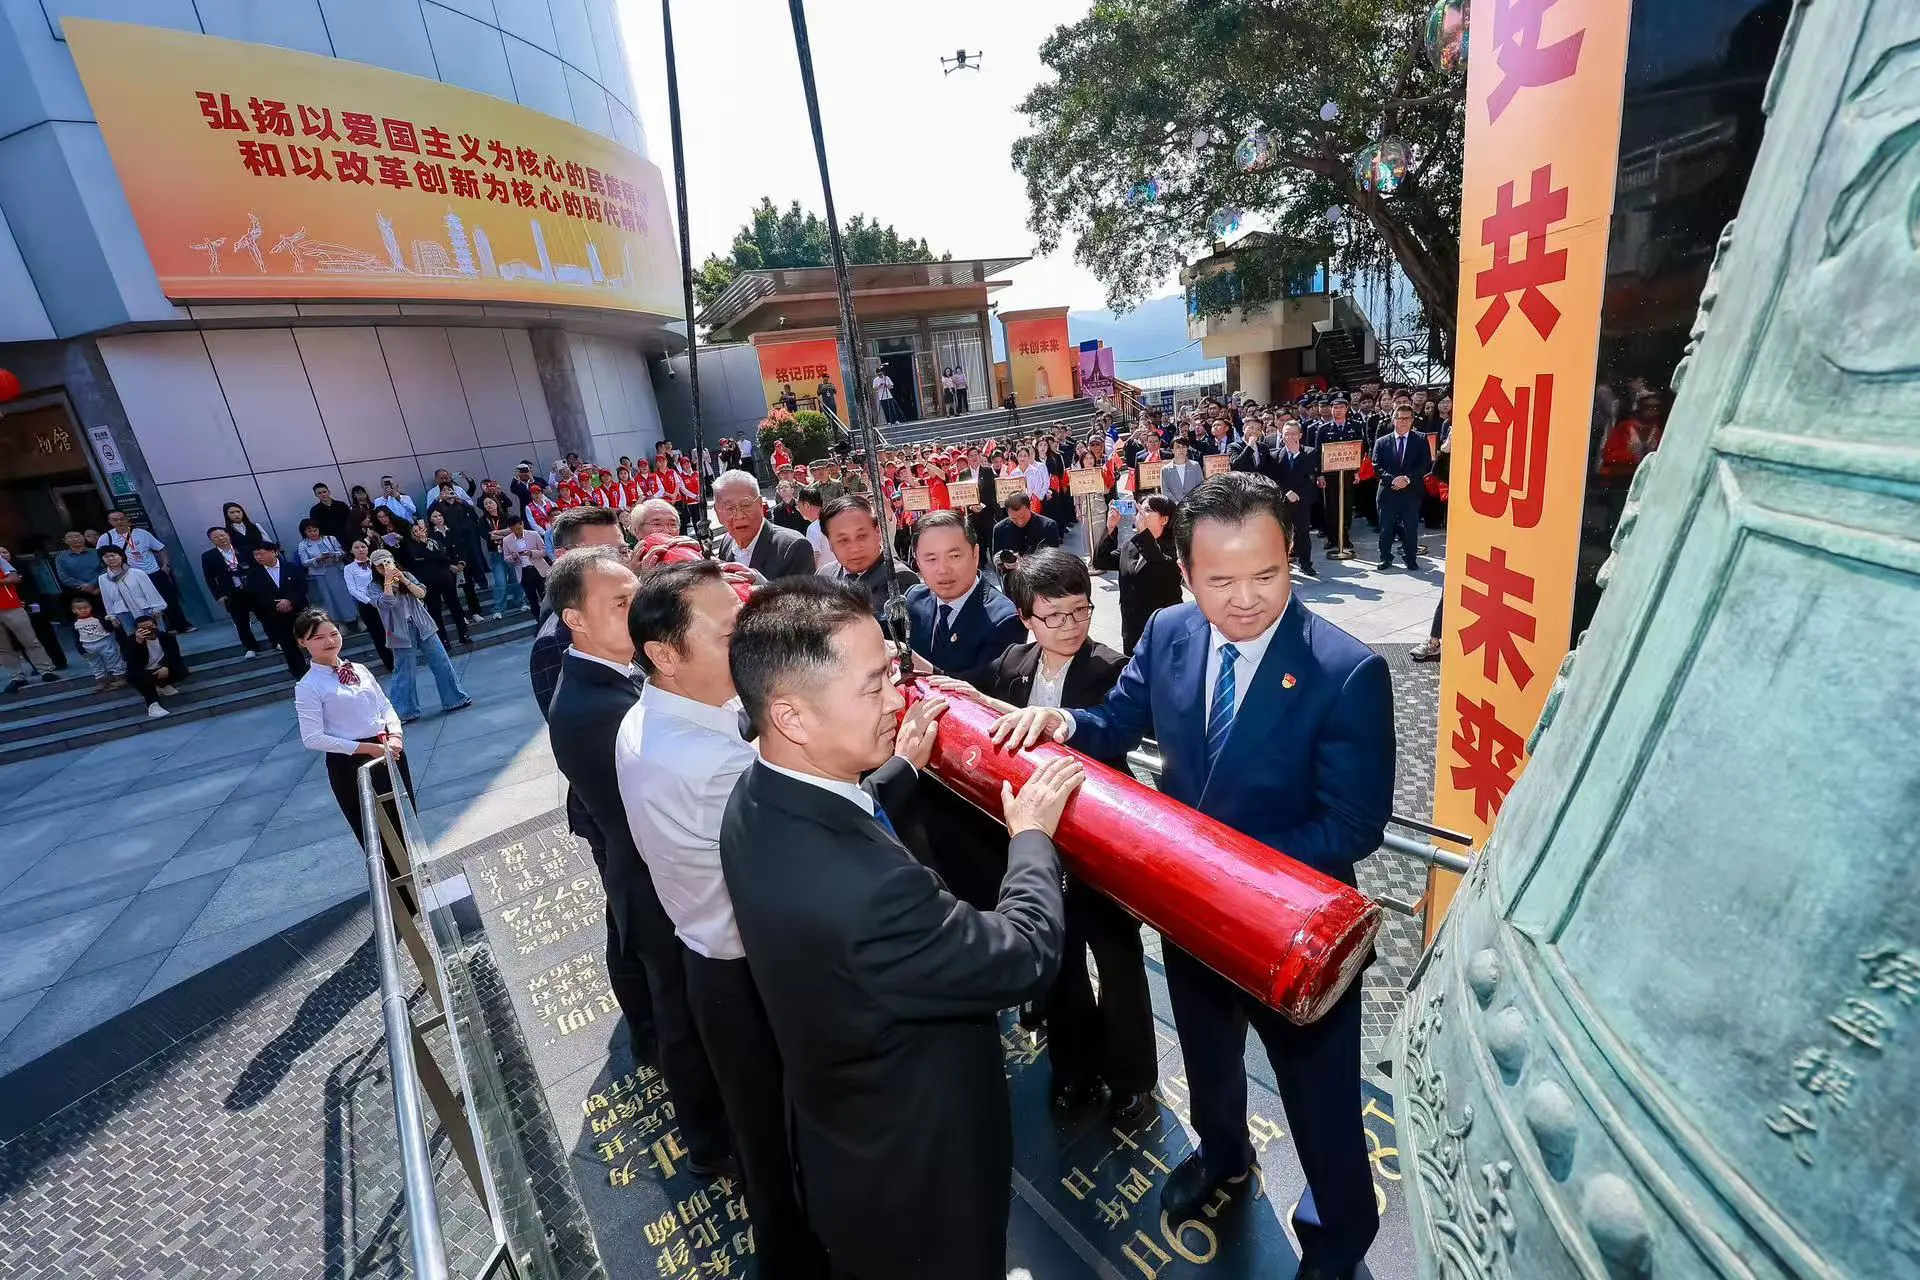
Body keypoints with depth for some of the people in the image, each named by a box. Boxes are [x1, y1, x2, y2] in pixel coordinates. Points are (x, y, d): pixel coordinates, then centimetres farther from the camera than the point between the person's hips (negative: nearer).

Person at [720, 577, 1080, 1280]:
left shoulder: (759, 800, -17)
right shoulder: (869, 892, -45)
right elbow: (1025, 958, -29)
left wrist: (903, 768, 7)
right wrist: (1032, 836, -15)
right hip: (915, 1170, -6)